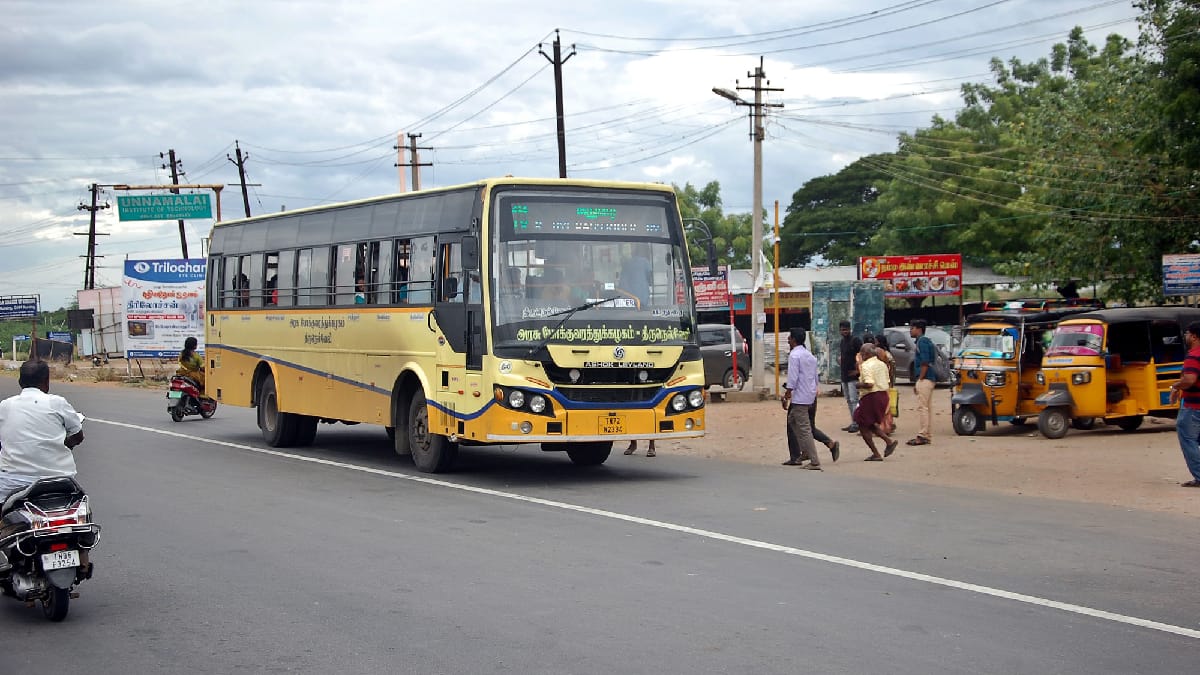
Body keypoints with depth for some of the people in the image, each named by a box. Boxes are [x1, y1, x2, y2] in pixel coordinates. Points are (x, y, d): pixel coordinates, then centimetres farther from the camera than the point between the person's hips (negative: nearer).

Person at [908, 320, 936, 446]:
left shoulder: (922, 341, -12)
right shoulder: (925, 341, 19)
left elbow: (925, 363, -19)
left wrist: (919, 380, -17)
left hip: (925, 379, -10)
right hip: (929, 379, 10)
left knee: (922, 408, -9)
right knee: (927, 408, 11)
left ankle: (922, 436, -9)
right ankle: (928, 436, 14)